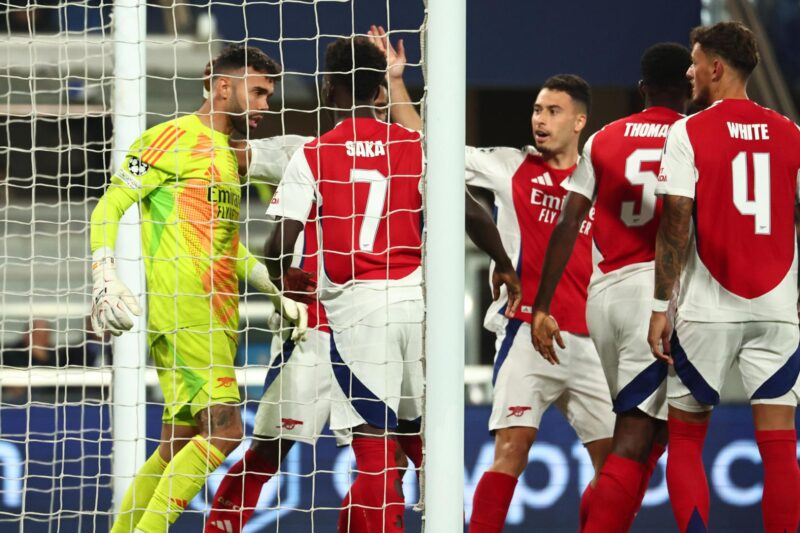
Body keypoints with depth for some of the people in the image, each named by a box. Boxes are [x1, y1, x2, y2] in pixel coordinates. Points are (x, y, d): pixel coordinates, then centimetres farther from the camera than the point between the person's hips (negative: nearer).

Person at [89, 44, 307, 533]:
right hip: (180, 313, -9)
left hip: (217, 320, 9)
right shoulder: (175, 137, -3)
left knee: (180, 446, 7)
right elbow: (109, 208, -5)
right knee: (224, 428, -18)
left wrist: (281, 296, 22)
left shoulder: (226, 154, 23)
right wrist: (107, 281, -17)